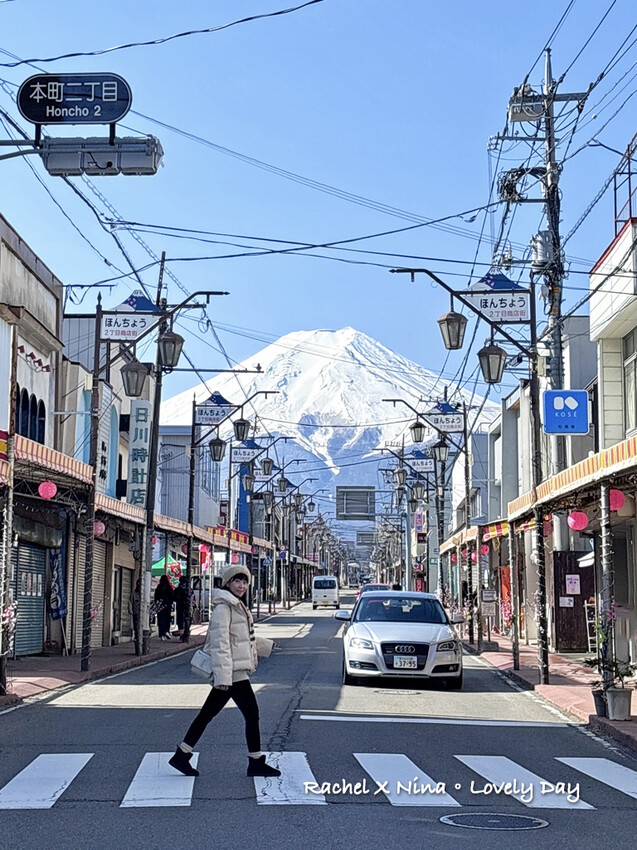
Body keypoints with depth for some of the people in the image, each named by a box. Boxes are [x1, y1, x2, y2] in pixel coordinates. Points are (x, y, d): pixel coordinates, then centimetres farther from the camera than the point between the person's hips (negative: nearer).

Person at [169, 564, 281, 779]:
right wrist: (223, 676, -23)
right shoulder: (223, 607, -13)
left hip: (236, 670, 10)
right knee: (252, 713, -4)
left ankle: (181, 755, 16)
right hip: (232, 672, -10)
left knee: (208, 713, 11)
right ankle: (256, 762, 4)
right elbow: (220, 642, -19)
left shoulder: (236, 606, 19)